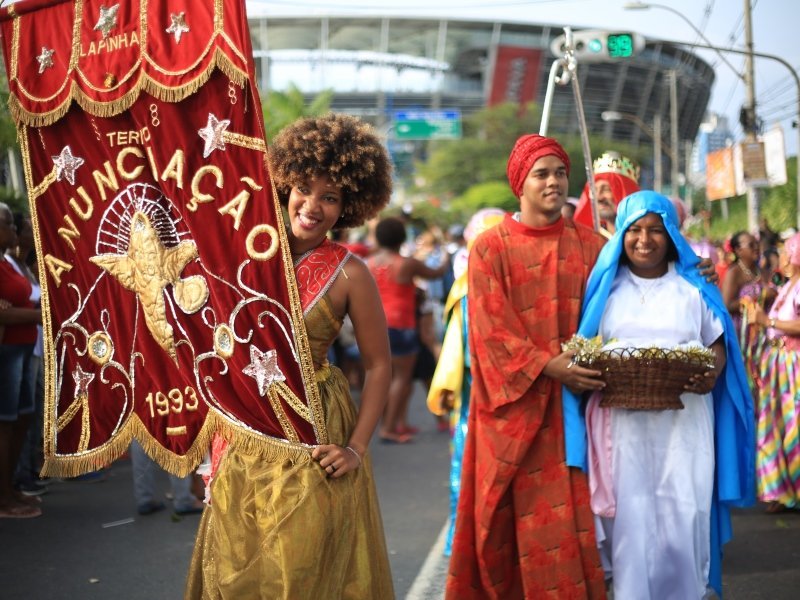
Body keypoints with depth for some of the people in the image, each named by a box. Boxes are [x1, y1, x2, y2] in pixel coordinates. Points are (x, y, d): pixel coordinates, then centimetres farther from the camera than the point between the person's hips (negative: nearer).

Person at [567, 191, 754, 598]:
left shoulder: (693, 287, 9)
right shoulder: (606, 285, 9)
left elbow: (718, 343, 9)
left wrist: (713, 375, -12)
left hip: (684, 421, 0)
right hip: (621, 421, 0)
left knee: (683, 515, 0)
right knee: (630, 515, 0)